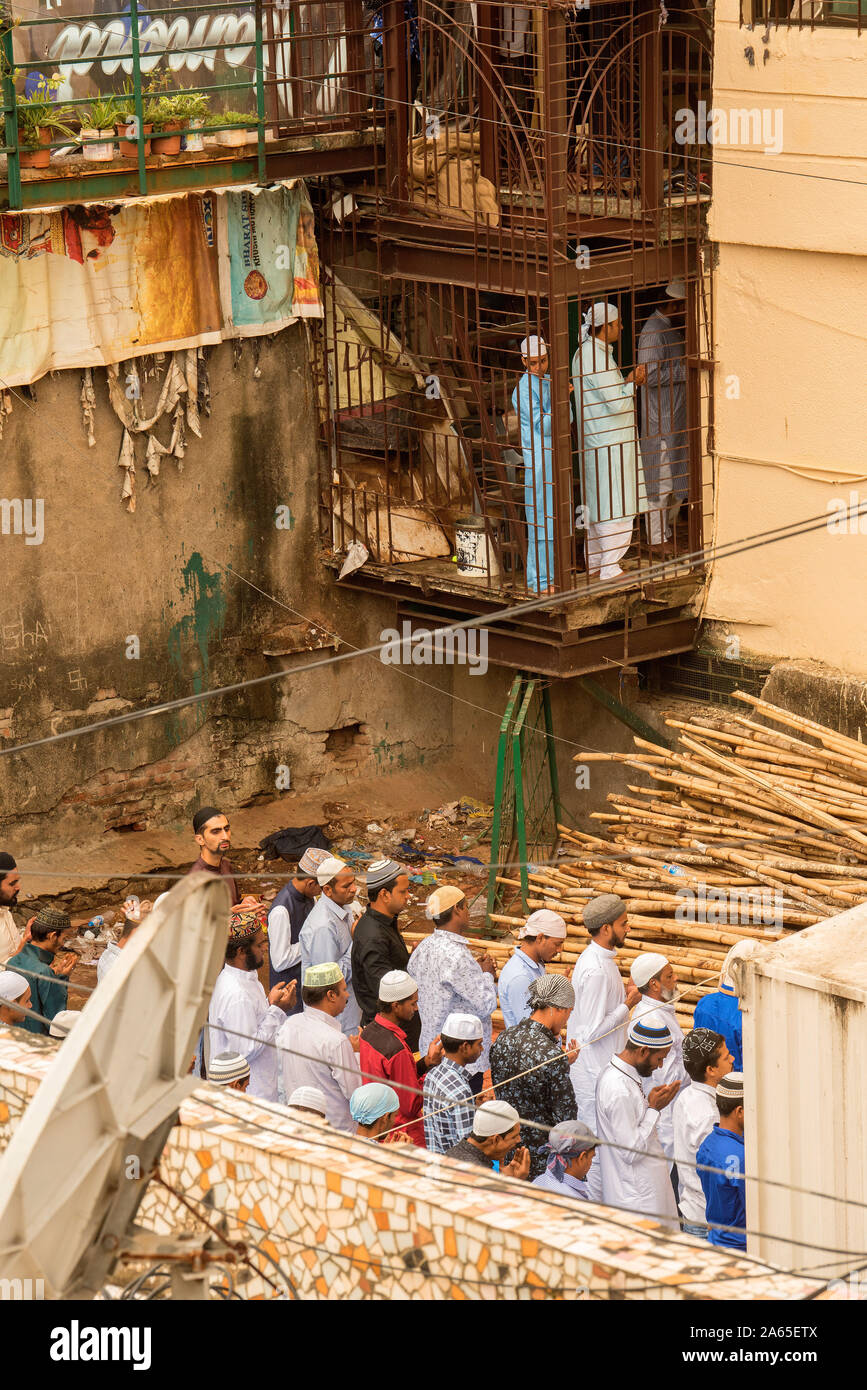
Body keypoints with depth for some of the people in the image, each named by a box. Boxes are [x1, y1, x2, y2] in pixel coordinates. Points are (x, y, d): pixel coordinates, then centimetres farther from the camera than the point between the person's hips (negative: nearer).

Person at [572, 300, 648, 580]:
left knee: (597, 506, 17)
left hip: (596, 442, 11)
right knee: (616, 507, -5)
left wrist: (629, 383, 8)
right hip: (609, 443, -11)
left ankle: (595, 565, 24)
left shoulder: (587, 352, 12)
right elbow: (617, 403, -22)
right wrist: (632, 382, -6)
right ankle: (610, 569, -1)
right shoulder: (595, 357, -21)